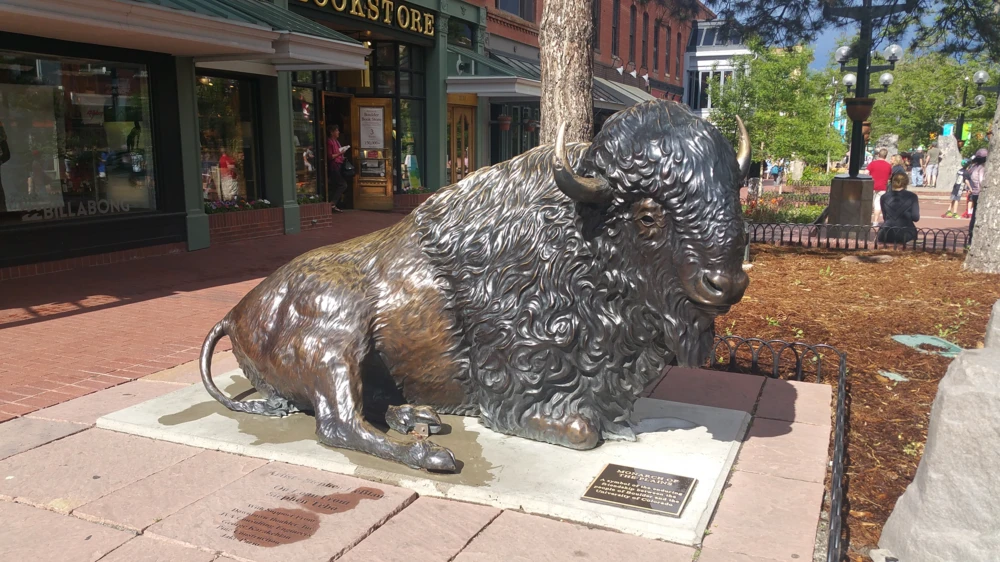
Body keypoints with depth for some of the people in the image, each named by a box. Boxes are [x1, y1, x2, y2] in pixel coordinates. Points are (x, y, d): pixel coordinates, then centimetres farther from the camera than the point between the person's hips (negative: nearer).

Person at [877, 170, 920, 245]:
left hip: (886, 235, 1)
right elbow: (916, 218, -3)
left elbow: (885, 217, 10)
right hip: (905, 235, 0)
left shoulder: (884, 197, 4)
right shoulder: (912, 196, -1)